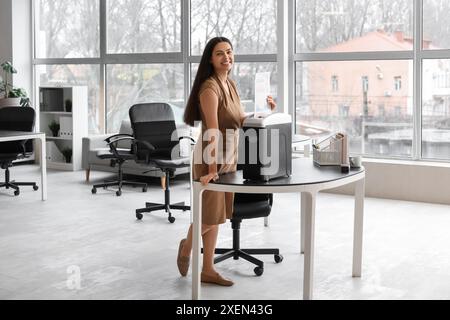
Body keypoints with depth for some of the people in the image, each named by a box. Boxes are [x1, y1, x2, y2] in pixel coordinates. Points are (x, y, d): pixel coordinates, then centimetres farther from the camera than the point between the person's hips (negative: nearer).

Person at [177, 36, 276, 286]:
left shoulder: (230, 84, 8)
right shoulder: (209, 87, -18)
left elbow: (242, 121, 10)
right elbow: (212, 132, -26)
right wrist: (212, 169, -28)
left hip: (228, 157, 8)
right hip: (211, 158, -8)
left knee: (216, 215, 12)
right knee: (210, 215, 2)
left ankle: (207, 270, 21)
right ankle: (187, 245, 33)